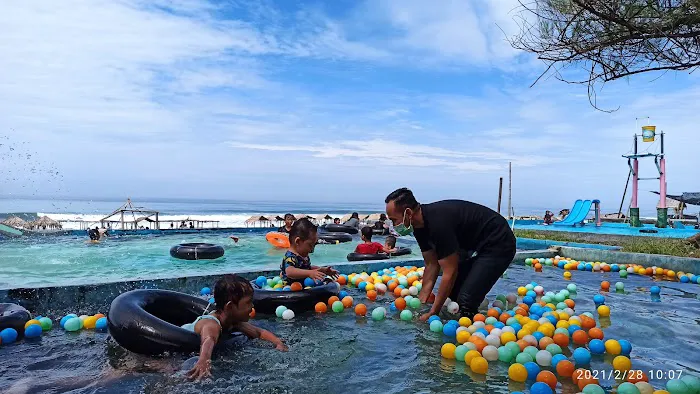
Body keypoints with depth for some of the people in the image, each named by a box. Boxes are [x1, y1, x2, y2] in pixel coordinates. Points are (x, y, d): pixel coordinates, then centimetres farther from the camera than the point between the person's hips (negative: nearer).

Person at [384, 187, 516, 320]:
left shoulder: (438, 222, -32)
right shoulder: (419, 226, -3)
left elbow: (450, 272, -27)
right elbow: (431, 264, 4)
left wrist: (433, 313, -20)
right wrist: (420, 302, 2)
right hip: (474, 248, 9)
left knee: (465, 301, -19)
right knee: (450, 292, 6)